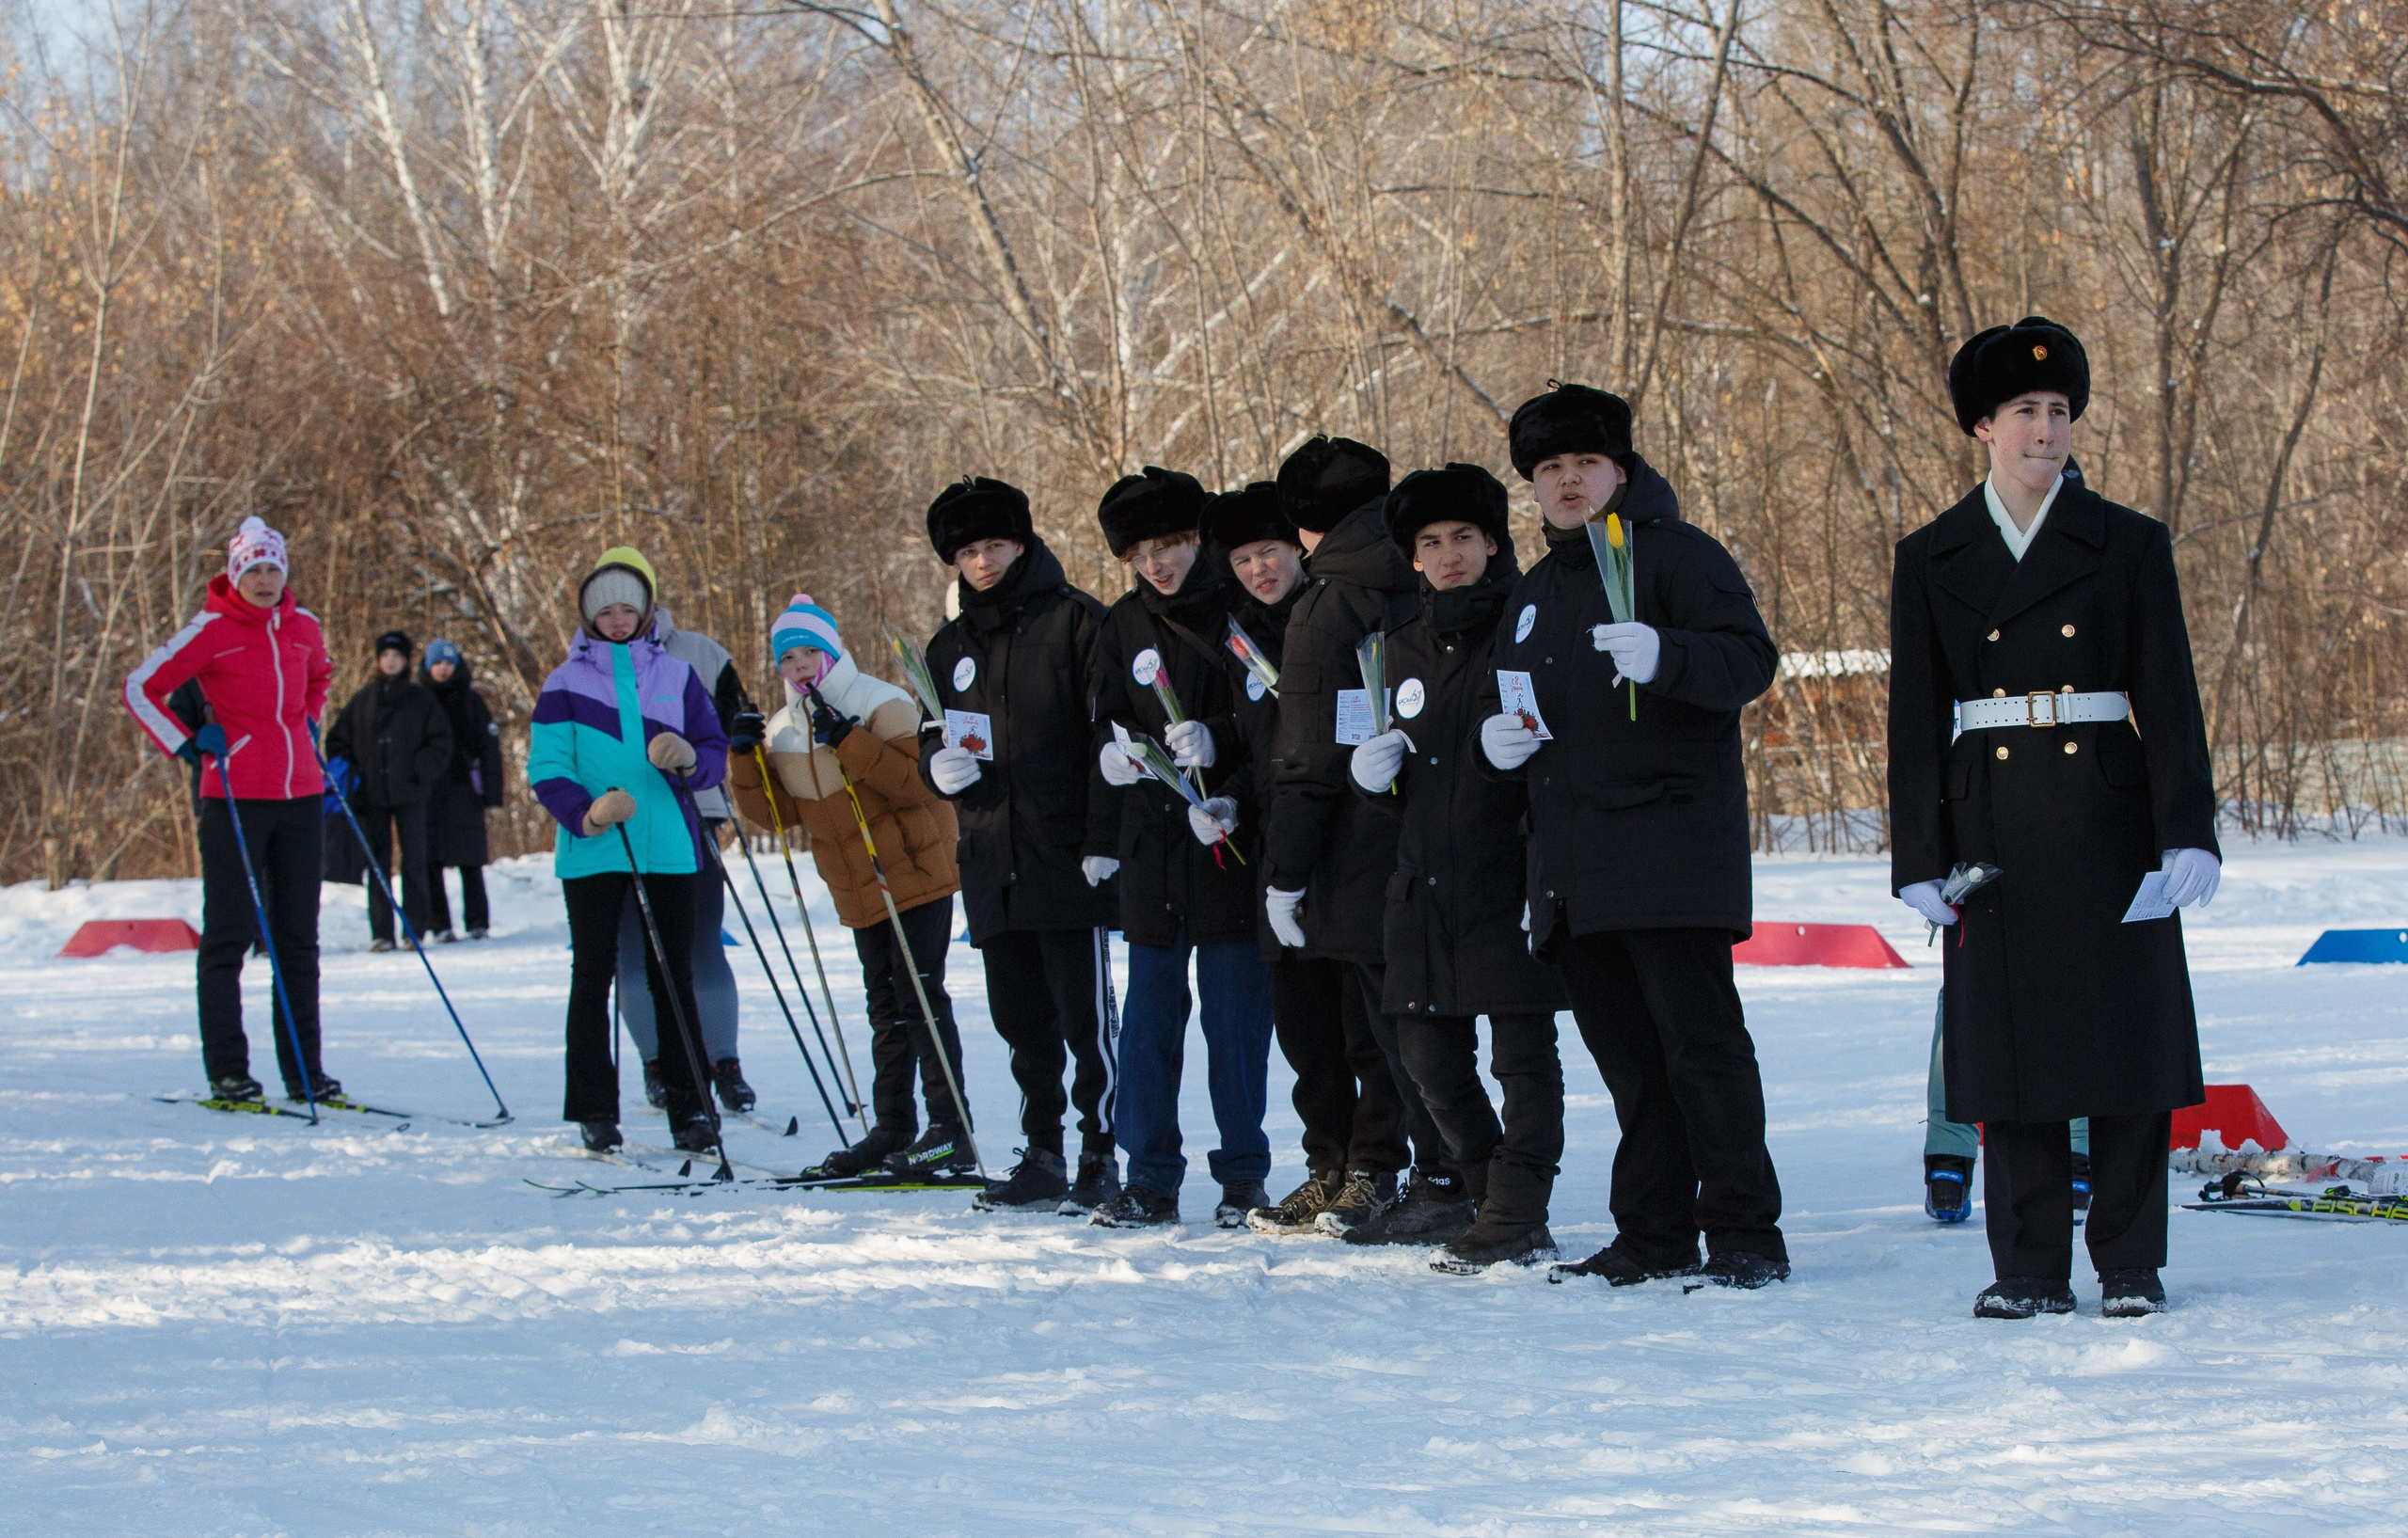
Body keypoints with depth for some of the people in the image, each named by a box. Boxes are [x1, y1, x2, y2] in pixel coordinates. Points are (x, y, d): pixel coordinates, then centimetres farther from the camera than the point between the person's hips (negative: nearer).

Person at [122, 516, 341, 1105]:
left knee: (299, 936, 8)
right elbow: (140, 689, -3)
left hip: (300, 796, 5)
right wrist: (187, 744, -8)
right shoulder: (211, 631, -7)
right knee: (230, 934, -1)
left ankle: (304, 1071, 13)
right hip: (236, 797, -5)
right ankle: (227, 1073, 4)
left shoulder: (304, 629, 9)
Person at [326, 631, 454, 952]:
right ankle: (381, 932, 5)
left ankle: (415, 929, 4)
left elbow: (440, 741, 4)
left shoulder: (421, 700, 5)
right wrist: (347, 771, -1)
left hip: (409, 793, -2)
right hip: (371, 793, 2)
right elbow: (339, 739, 14)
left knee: (414, 861, -2)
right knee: (378, 862, 3)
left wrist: (420, 771, -10)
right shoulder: (363, 699, 9)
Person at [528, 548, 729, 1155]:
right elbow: (546, 767, -2)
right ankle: (595, 1113, 6)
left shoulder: (676, 677, 11)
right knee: (593, 978, 1)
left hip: (669, 847, 1)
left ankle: (689, 1107, 7)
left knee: (674, 979, 2)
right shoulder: (565, 684, 5)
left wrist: (688, 760, -13)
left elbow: (715, 753, 10)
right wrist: (585, 813, -20)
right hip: (591, 853, -1)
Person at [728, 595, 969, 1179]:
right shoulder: (784, 731, 8)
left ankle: (951, 1130, -10)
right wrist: (746, 759, -11)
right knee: (885, 1007, 12)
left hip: (917, 873, -7)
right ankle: (892, 1130, 18)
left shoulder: (884, 706, -12)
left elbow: (917, 779, -24)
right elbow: (773, 812, 5)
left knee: (920, 996, -11)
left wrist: (848, 740, -30)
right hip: (858, 891, 7)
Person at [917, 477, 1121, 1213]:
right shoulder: (950, 648, 16)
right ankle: (1042, 1157, 18)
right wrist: (938, 768, -2)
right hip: (991, 861, 6)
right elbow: (933, 744, 23)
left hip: (1066, 855, -6)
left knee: (1083, 1015, -5)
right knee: (1021, 1020, 10)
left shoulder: (1074, 621, -2)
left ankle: (1101, 1154, 2)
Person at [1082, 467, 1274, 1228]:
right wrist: (1101, 837, 9)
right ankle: (1150, 1178, 10)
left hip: (1230, 843, -4)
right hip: (1151, 843, 4)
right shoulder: (1125, 627, 11)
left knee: (1235, 1012, 0)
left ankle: (1243, 1174, 9)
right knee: (1150, 1010, 4)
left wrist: (1216, 743, -20)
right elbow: (1108, 733, 16)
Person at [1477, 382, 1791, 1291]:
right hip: (1573, 868, 8)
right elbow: (1500, 696, 31)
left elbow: (1751, 659, -12)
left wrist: (1664, 657, -30)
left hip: (1671, 845, -7)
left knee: (1701, 1045, -10)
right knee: (1627, 1057, 9)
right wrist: (1495, 734, 7)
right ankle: (1654, 1236, 13)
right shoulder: (1535, 593, 23)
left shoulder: (1676, 556, -1)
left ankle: (1746, 1237, -8)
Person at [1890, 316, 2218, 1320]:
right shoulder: (1931, 559, 7)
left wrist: (2188, 834, -9)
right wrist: (1919, 858, -2)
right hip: (1994, 830, 1)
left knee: (2125, 1039, 0)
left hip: (2109, 822, -1)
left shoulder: (2129, 546, 5)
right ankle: (2029, 1267, 8)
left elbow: (2170, 699, 1)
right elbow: (1915, 721, 6)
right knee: (2011, 1041, 1)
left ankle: (2130, 1264, 8)